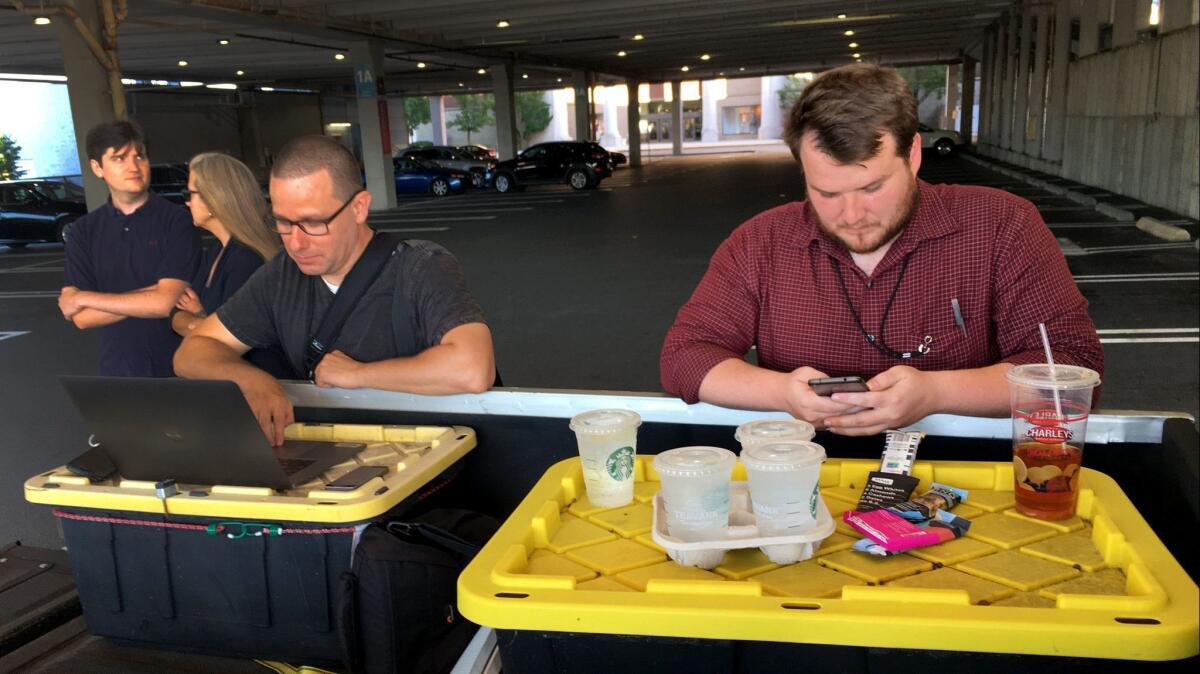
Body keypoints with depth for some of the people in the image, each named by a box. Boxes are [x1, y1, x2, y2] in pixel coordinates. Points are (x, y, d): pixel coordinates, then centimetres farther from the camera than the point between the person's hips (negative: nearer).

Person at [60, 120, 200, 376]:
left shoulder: (176, 221, -10)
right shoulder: (83, 231, 2)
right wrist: (156, 295, -16)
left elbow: (167, 302, -19)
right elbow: (82, 318, -6)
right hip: (117, 369, 3)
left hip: (179, 367, -3)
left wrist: (84, 298, -9)